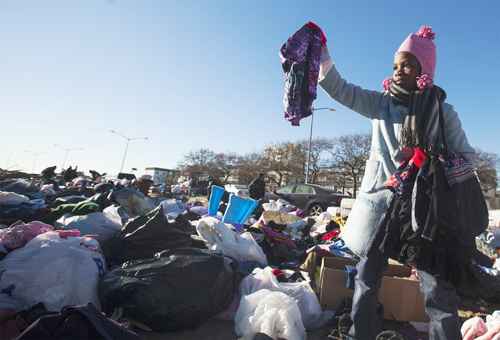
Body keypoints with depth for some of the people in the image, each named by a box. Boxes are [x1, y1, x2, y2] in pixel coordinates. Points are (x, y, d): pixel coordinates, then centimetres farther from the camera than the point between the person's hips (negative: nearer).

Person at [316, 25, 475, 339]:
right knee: (368, 277, 11)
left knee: (438, 286, 2)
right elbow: (340, 89, -2)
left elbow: (468, 156, 5)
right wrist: (321, 55, -13)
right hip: (382, 199, 2)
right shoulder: (381, 103, 7)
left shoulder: (442, 110, 5)